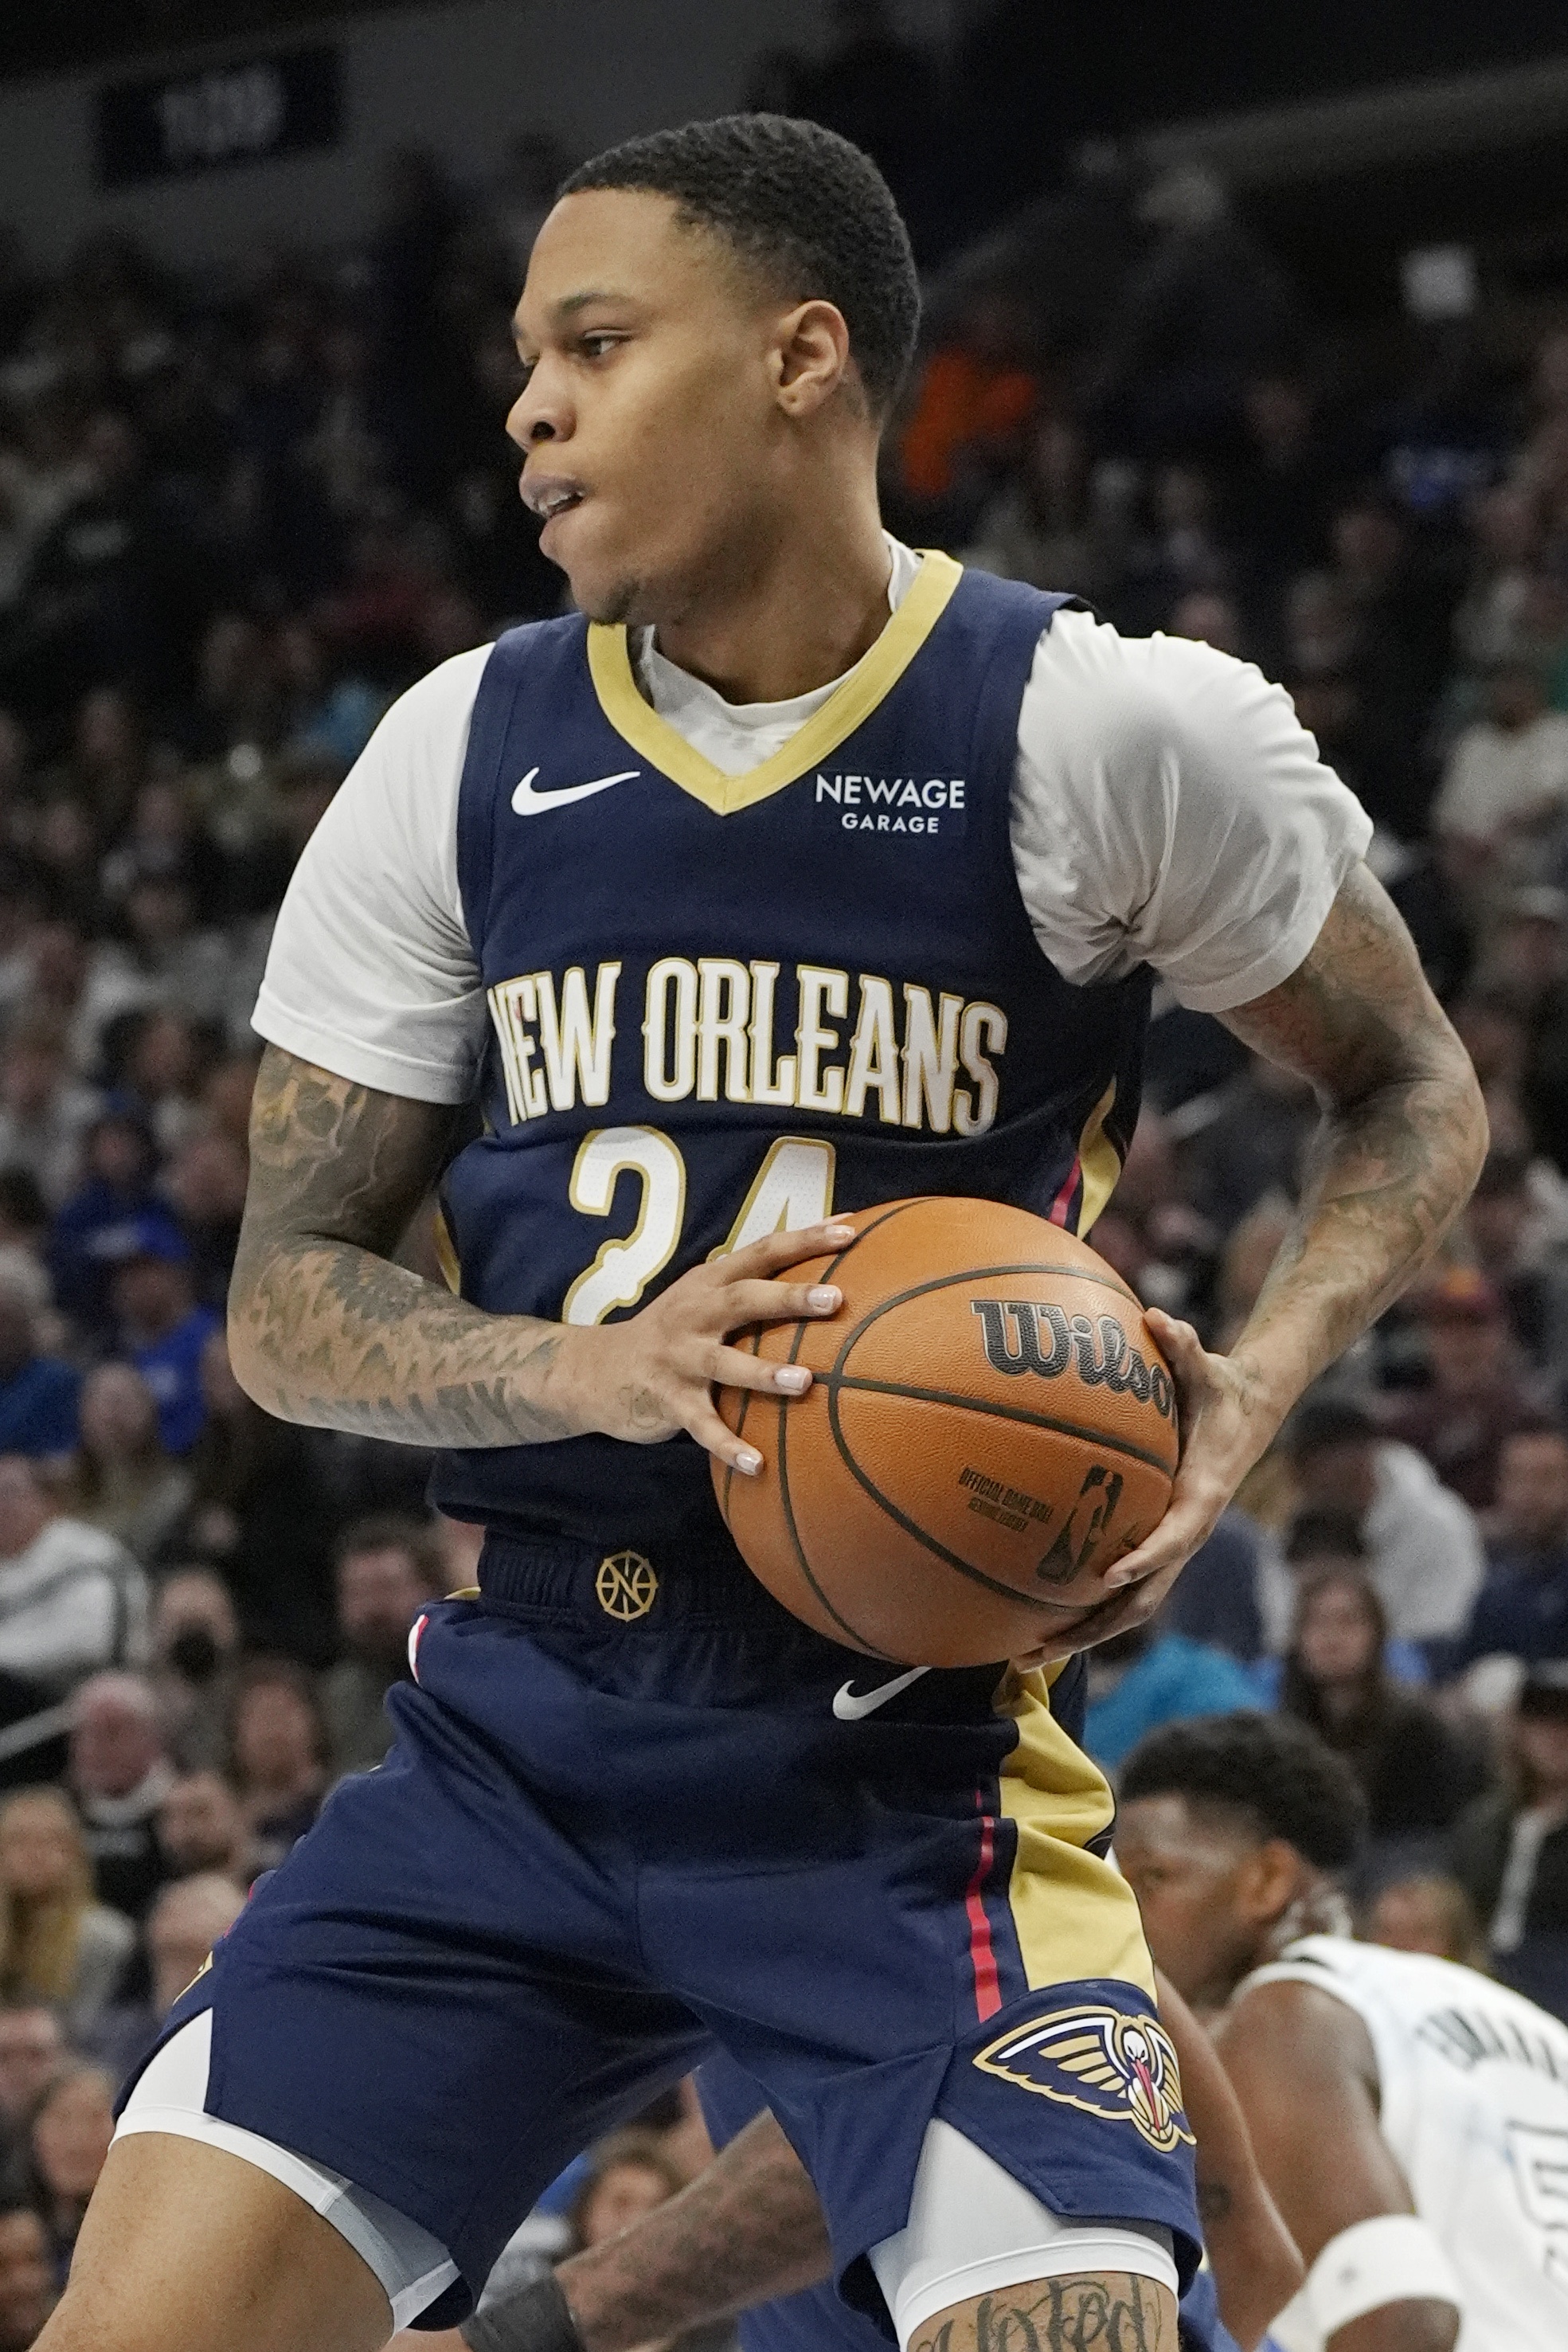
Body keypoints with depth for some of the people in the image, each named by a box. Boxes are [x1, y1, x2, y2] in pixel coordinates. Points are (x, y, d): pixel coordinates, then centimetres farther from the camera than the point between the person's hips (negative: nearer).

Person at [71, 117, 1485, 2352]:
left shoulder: (1114, 734, -7)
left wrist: (1254, 1391, -11)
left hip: (917, 1750, -3)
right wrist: (586, 1365, -16)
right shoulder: (460, 757, 3)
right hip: (526, 1720, 3)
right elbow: (286, 1297, 5)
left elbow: (1410, 1095, 8)